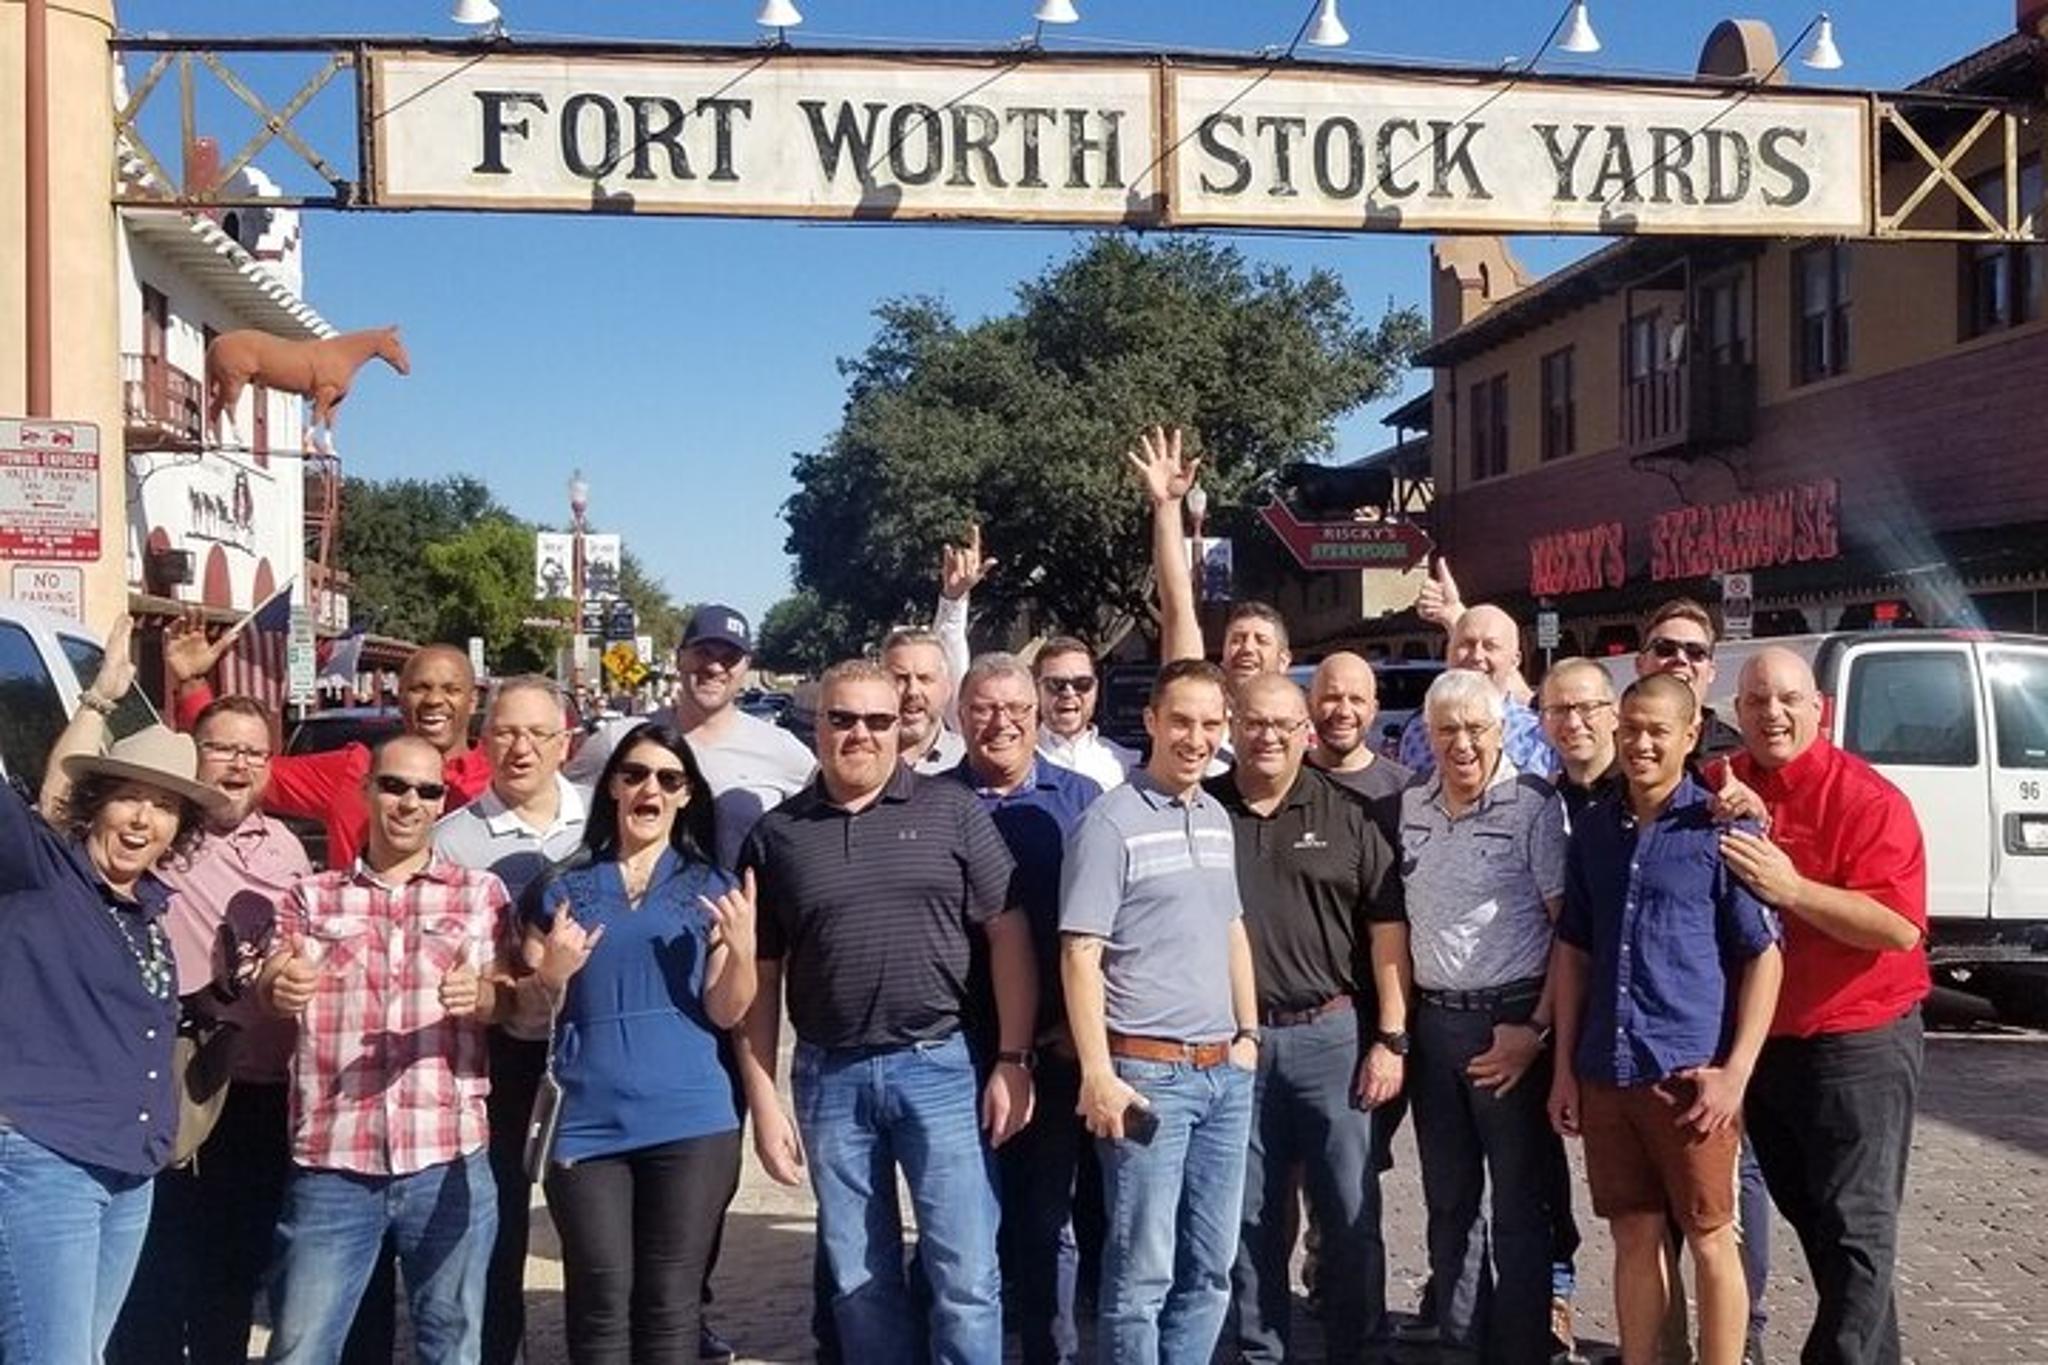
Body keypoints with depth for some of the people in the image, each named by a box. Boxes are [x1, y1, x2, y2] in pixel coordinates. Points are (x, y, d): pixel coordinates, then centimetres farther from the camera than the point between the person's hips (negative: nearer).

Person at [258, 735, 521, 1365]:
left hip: (447, 1161, 0)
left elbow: (510, 997, 2)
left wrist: (480, 996, -22)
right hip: (331, 1164, 0)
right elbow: (266, 990, 0)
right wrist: (277, 989, -25)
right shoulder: (311, 897, 12)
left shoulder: (480, 893, 11)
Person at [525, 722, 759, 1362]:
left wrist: (743, 948, -16)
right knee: (601, 1302, -3)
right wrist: (553, 976, -12)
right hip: (588, 1124, 1)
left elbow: (725, 1013, 2)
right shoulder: (564, 891, 11)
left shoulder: (710, 888, 8)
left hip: (689, 1123, 0)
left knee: (670, 1304, 2)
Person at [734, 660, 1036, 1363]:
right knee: (858, 1281, 13)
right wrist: (763, 1099, 4)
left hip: (941, 1066, -2)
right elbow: (759, 975, 7)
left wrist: (1013, 1060, -7)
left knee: (966, 1278, 1)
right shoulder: (775, 835, 5)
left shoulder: (952, 811, 0)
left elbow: (1007, 933, -1)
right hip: (829, 1077, 2)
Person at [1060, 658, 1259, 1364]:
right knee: (1142, 1271, 1)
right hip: (1147, 1071, -7)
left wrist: (1248, 1033, 15)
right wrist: (1098, 1075, -18)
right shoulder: (1110, 823, -10)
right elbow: (1079, 956, -13)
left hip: (1225, 1072, 7)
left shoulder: (1218, 818, 12)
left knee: (1211, 1265, 13)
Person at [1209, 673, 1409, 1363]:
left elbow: (1387, 927, 2)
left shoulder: (1348, 813, 2)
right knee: (1252, 1218, 10)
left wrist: (1391, 1039, -3)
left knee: (1352, 1212, 4)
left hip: (1331, 1034, -1)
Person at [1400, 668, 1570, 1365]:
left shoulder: (1534, 805, -9)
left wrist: (1537, 1028, -15)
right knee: (1448, 1201, 15)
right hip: (1431, 1021, 6)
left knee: (1520, 1204, 4)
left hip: (1509, 1023, -5)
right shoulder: (1410, 807, 7)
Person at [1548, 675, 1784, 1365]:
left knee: (1709, 1241, 5)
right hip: (1605, 1072, 4)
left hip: (1690, 1073, -4)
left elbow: (1764, 954, -4)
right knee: (1634, 1237, 13)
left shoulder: (1722, 827, -4)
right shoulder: (1593, 827, 8)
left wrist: (1735, 1072, -12)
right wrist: (1564, 1065, 10)